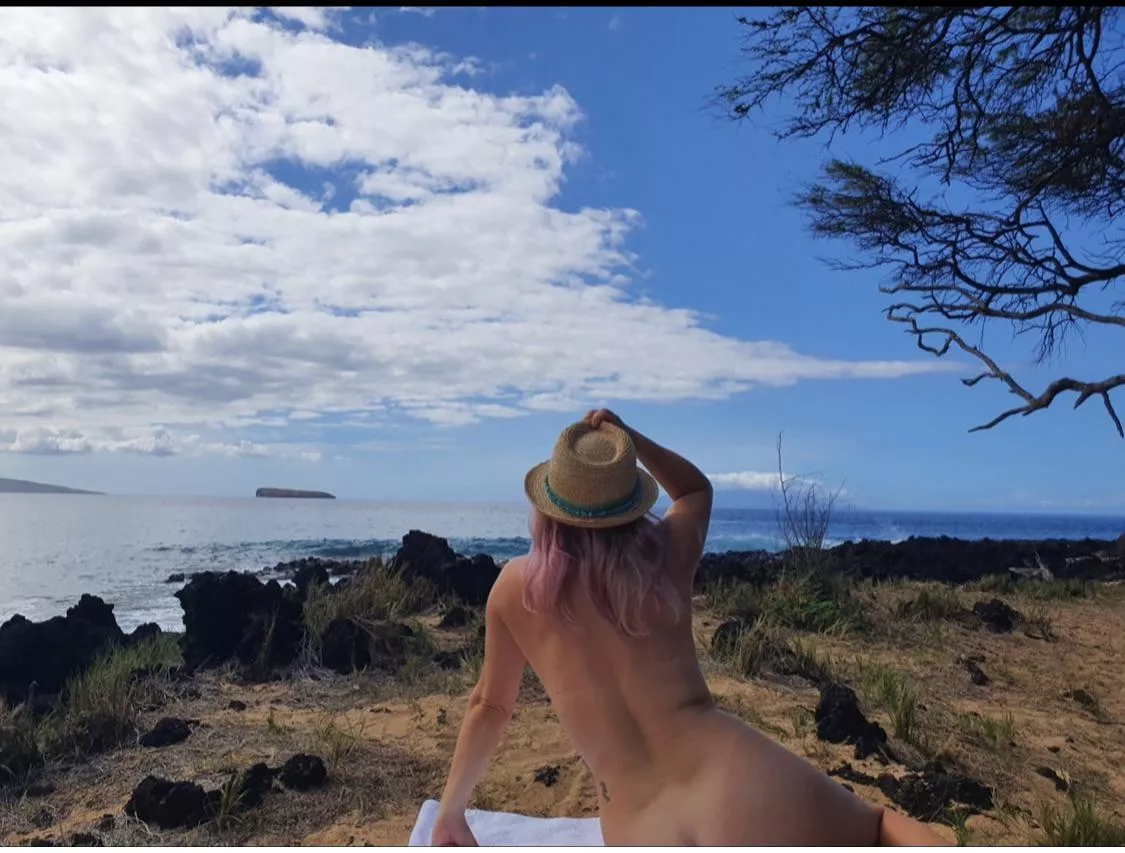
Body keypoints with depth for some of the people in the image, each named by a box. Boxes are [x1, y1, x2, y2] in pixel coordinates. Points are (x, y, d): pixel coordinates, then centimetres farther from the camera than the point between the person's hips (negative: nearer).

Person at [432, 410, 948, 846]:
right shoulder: (667, 557, 7)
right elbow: (696, 489, 30)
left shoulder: (516, 589, 4)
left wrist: (451, 810, 30)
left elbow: (490, 706, 16)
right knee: (881, 827, 23)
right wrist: (628, 438, 16)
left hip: (642, 837, 0)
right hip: (743, 788, 1)